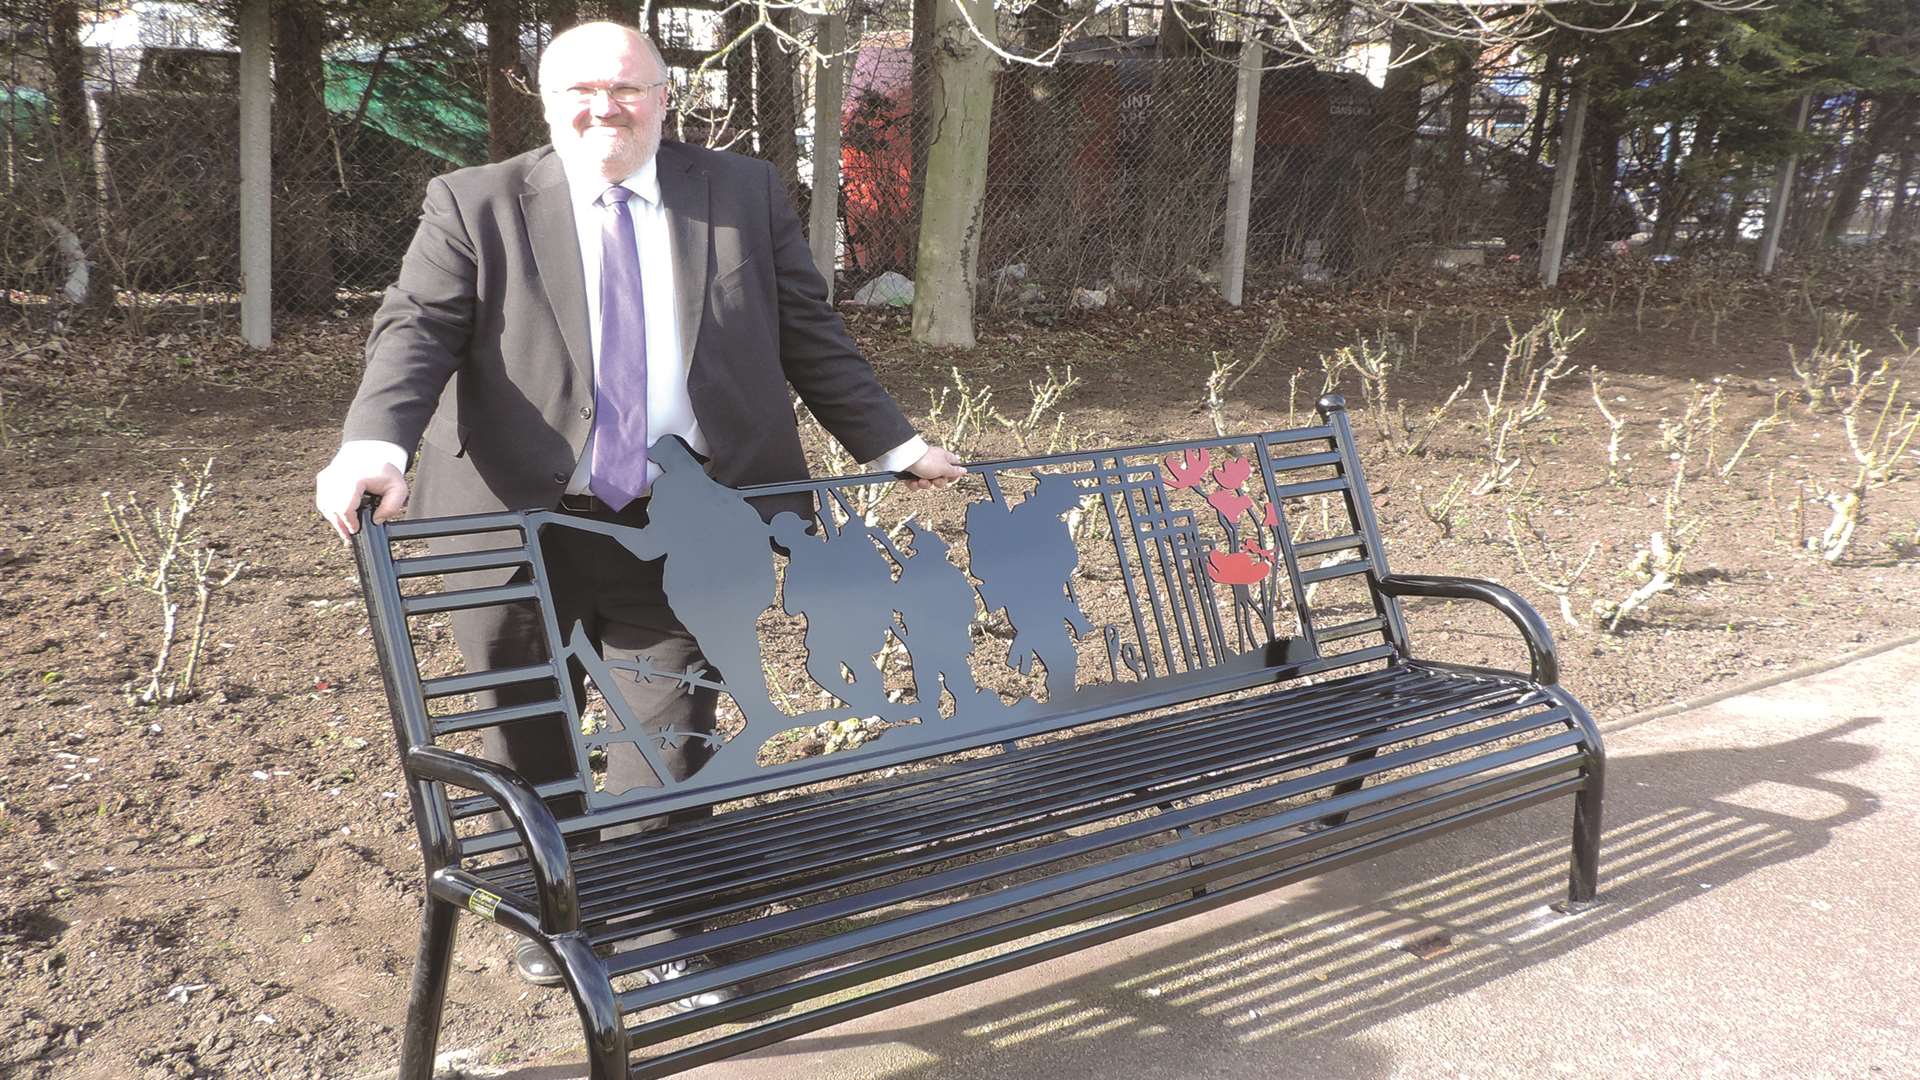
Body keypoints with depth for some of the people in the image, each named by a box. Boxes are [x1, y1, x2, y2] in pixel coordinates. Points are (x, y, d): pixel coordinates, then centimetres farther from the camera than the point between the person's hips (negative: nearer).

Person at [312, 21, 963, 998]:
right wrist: (373, 445, -27)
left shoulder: (745, 193, 6)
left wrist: (891, 445, 4)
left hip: (679, 528, 1)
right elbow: (417, 330, -9)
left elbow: (810, 335, 9)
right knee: (523, 741, 15)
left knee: (671, 736, 9)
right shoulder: (475, 204, 1)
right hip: (518, 523, 0)